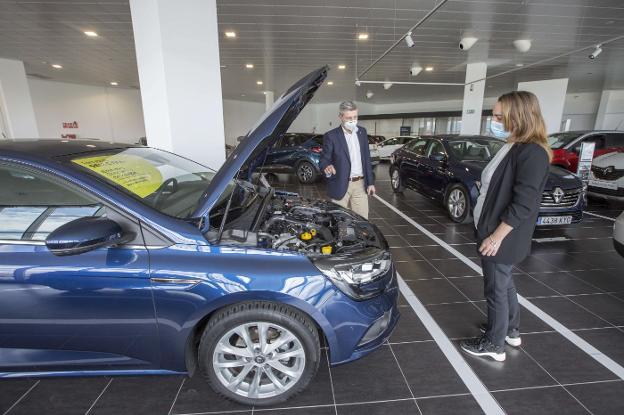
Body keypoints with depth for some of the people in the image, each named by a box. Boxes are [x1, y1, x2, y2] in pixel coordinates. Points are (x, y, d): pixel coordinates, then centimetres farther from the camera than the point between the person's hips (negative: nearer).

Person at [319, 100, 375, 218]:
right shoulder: (331, 136, -6)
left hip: (360, 185, 4)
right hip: (340, 186, -4)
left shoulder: (362, 132, 9)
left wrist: (370, 182, 10)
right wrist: (327, 167, -32)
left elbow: (367, 159, 13)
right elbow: (324, 158, -7)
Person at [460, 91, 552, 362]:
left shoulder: (532, 153, -21)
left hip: (502, 238, -9)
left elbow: (524, 204, -24)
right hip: (494, 231, 9)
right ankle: (511, 331, 42)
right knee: (504, 283, 22)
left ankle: (494, 344, 23)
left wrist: (497, 236, -21)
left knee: (496, 289, 5)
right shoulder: (512, 147, 9)